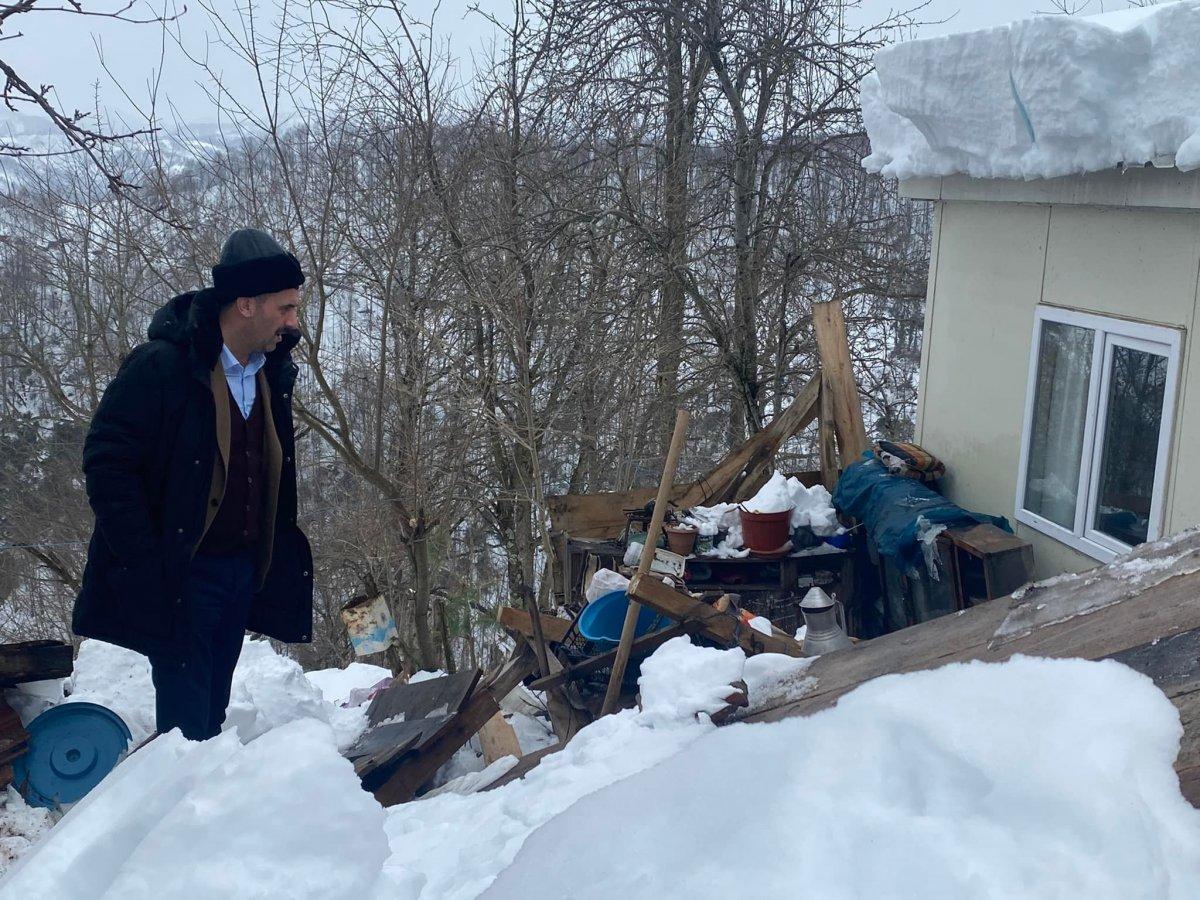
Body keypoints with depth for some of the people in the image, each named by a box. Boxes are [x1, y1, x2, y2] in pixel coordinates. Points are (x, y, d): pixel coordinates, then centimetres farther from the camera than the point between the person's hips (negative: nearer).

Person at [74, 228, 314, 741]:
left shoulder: (272, 375, 8)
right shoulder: (160, 367, -14)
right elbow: (107, 464, -15)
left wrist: (276, 560, 12)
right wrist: (149, 570, -17)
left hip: (244, 571, 7)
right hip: (180, 577, -7)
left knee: (211, 715, 14)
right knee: (185, 722, -5)